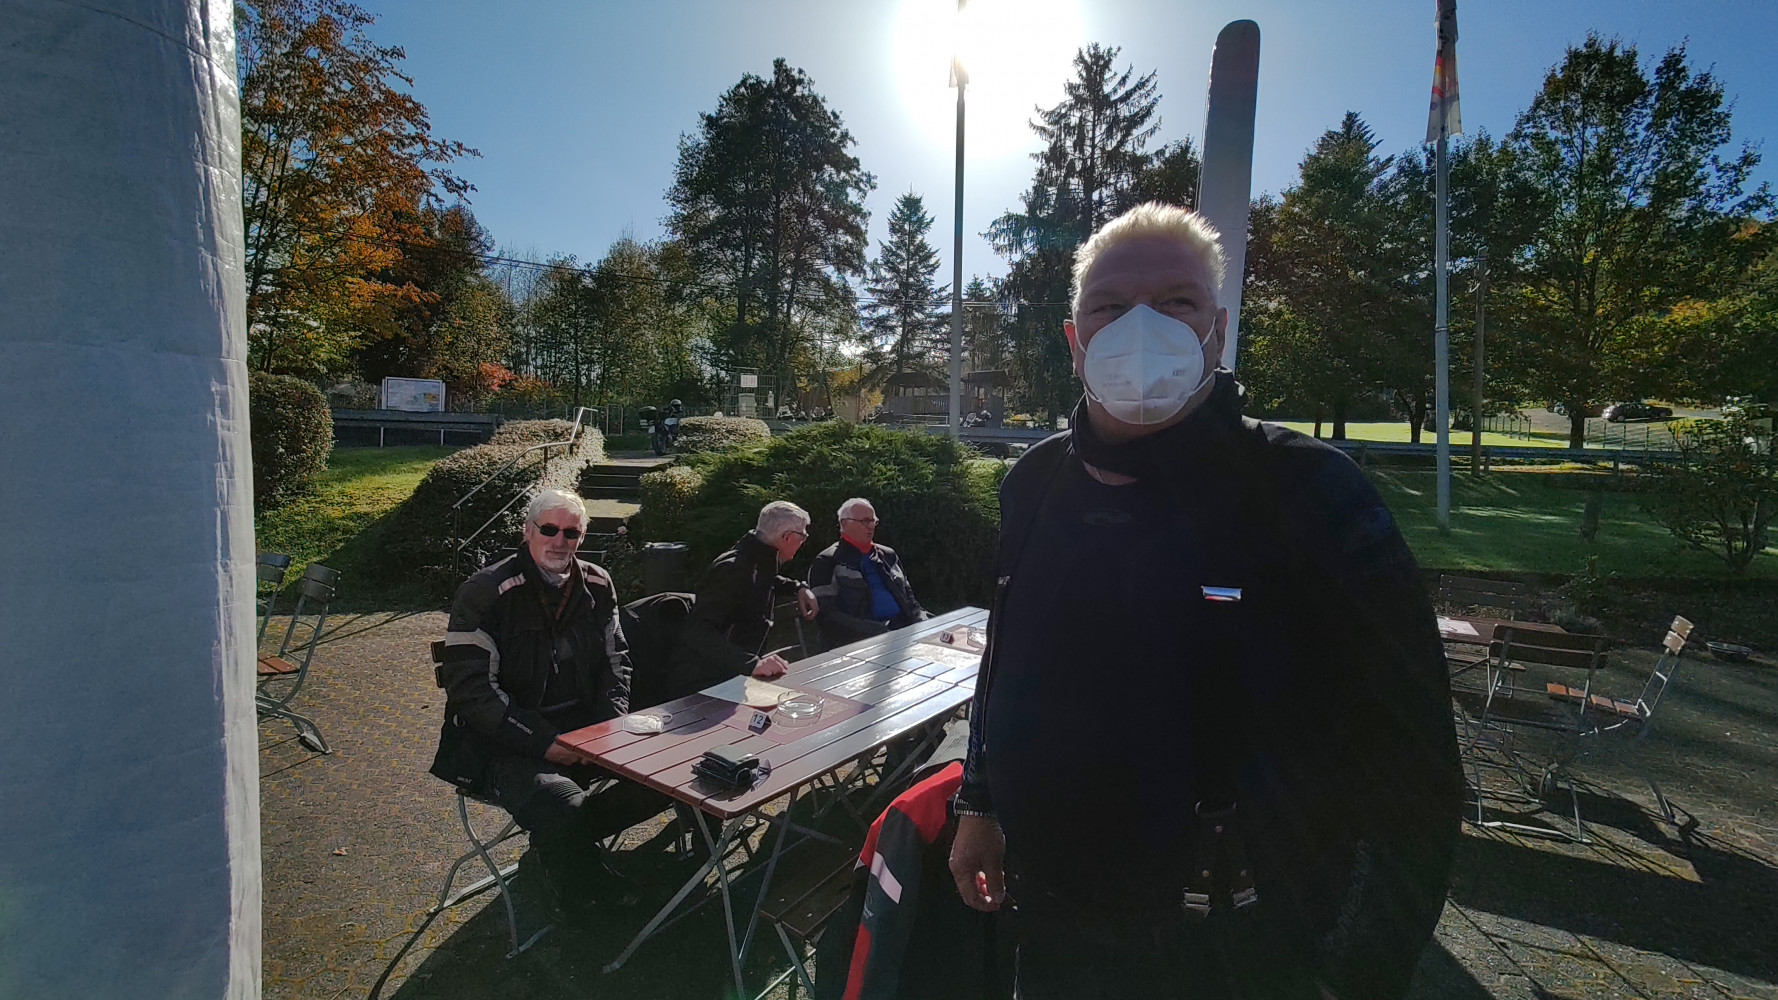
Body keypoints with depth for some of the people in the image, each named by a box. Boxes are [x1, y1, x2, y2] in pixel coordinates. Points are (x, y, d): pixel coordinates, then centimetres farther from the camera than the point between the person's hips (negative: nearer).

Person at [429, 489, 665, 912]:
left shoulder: (596, 586, 5)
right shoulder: (484, 594, -11)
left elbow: (614, 661, 13)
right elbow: (471, 690, -14)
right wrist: (544, 743, -20)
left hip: (585, 726, 6)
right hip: (505, 745, -5)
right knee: (563, 810, -32)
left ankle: (561, 842, 6)